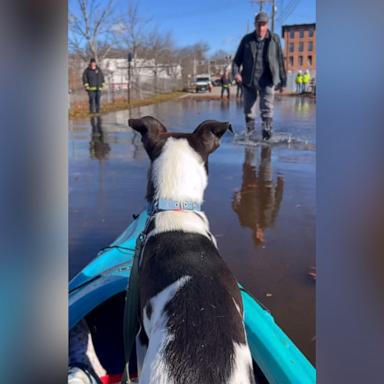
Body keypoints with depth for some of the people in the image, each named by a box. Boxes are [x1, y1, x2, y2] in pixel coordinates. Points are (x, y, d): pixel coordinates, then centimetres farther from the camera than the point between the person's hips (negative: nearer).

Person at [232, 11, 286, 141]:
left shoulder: (274, 39, 3)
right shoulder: (247, 39, 5)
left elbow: (280, 60, 7)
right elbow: (237, 59, 7)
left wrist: (282, 80, 8)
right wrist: (236, 72, -13)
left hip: (267, 81, -2)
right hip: (249, 81, 2)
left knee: (267, 108, -14)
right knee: (249, 110, 8)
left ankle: (267, 132, -11)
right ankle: (250, 134, 20)